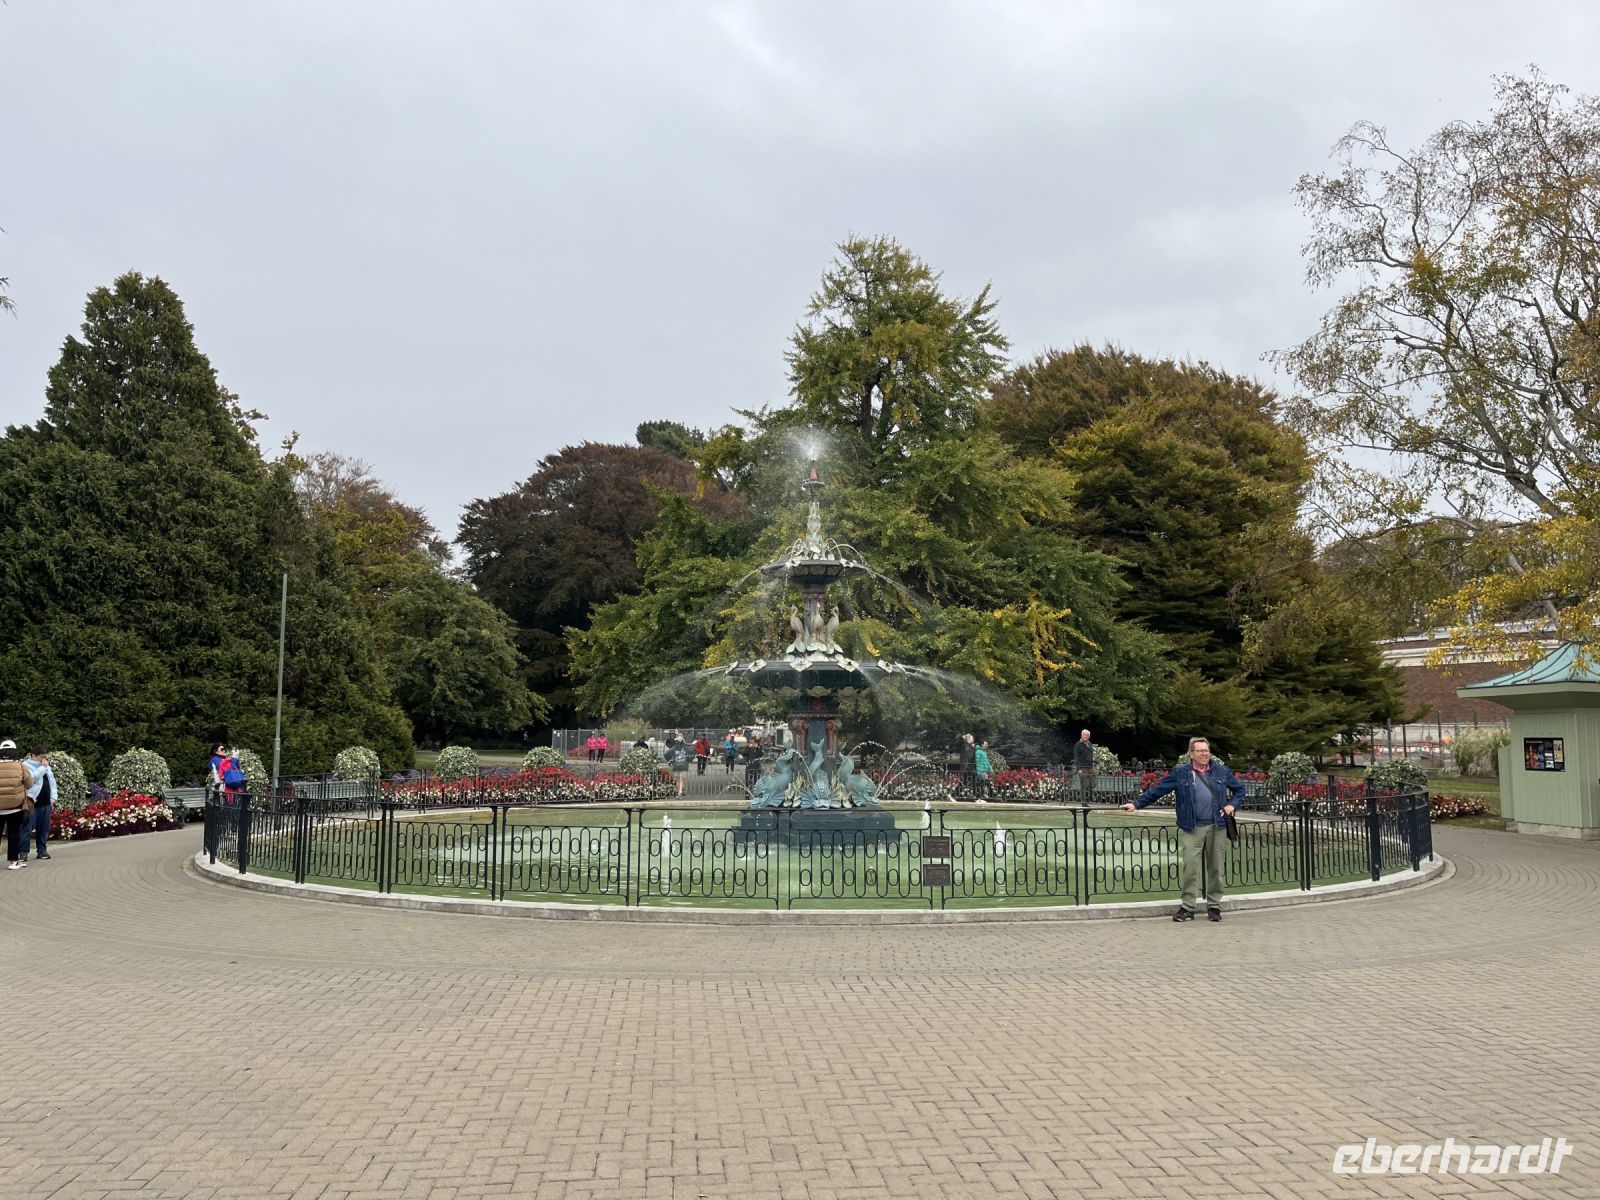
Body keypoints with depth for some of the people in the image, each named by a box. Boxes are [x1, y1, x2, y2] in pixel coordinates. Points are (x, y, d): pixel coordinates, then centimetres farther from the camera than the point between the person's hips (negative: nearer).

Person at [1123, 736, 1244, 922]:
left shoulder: (1221, 770, 8)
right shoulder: (1180, 772, 2)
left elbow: (1239, 788, 20)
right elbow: (1157, 789, 2)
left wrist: (1231, 804, 3)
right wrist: (1137, 804, -2)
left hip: (1217, 826, 2)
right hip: (1193, 828, -2)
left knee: (1216, 868, 6)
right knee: (1190, 867, -6)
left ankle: (1214, 906, 17)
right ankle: (1187, 907, 1)